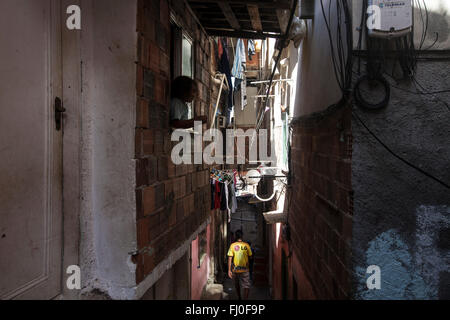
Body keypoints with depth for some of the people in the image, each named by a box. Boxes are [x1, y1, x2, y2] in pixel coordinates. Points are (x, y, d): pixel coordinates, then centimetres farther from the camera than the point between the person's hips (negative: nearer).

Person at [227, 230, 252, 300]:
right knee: (246, 286, -1)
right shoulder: (246, 245, -5)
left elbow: (230, 258, -9)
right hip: (244, 269, -2)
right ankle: (245, 299, -17)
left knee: (237, 285, 23)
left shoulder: (232, 245, -5)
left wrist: (229, 270, -7)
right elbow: (250, 256, 5)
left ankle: (239, 298, 37)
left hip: (235, 269, 2)